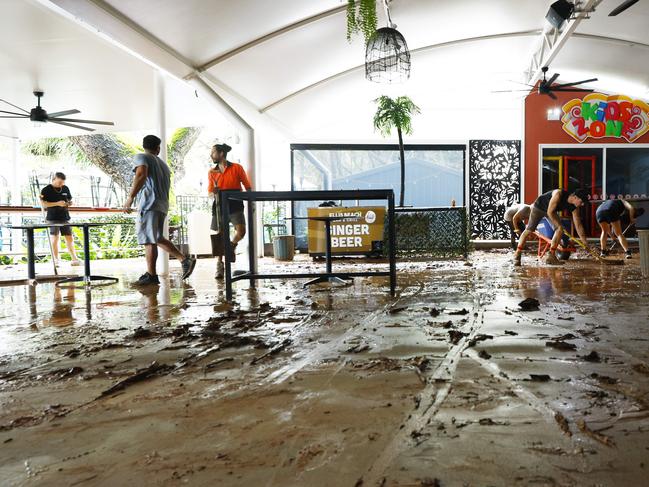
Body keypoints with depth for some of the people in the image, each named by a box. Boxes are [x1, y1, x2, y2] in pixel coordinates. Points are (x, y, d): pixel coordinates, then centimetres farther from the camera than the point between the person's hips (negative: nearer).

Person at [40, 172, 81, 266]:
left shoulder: (65, 188, 11)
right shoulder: (46, 190, -4)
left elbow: (69, 200, 22)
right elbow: (43, 204, -10)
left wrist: (69, 203, -2)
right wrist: (57, 203, -20)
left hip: (65, 217, 4)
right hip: (52, 218, -4)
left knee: (70, 238, 3)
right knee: (55, 238, 0)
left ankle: (74, 259, 7)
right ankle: (56, 260, 9)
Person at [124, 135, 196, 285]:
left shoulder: (141, 157, 2)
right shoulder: (163, 164, 26)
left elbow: (141, 175, -17)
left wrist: (130, 197, -18)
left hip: (149, 204, -8)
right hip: (163, 205, 8)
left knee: (148, 240, -6)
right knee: (157, 238, 17)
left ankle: (151, 275, -5)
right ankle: (185, 260, 9)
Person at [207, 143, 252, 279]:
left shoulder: (237, 168, 0)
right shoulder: (212, 172, 8)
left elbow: (248, 186, 4)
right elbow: (210, 192, 10)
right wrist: (214, 194, -14)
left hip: (235, 205, -2)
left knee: (241, 232, -19)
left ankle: (232, 245, 16)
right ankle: (219, 268, 13)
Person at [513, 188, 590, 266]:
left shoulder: (574, 207, -19)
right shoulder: (559, 194, -38)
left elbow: (578, 225, -14)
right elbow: (550, 212, -34)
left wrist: (585, 241, -16)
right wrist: (559, 226, -28)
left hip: (552, 210, 6)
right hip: (539, 206, -5)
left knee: (559, 230, -13)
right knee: (529, 230, -7)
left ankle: (551, 256, -7)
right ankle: (517, 255, 2)